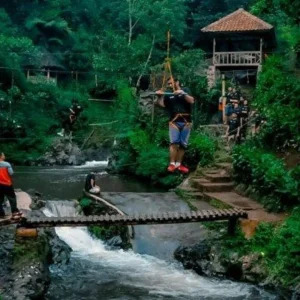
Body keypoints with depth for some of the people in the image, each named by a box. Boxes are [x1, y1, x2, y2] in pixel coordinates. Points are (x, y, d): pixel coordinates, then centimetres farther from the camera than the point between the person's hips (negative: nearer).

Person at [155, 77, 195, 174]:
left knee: (183, 144, 4)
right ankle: (172, 163, -14)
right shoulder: (168, 94, 11)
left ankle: (178, 164, 12)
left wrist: (183, 94, -18)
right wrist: (159, 96, -18)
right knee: (174, 142, -15)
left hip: (186, 122, 1)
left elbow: (192, 101, -5)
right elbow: (161, 104, -2)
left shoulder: (185, 90, 10)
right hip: (174, 121, -1)